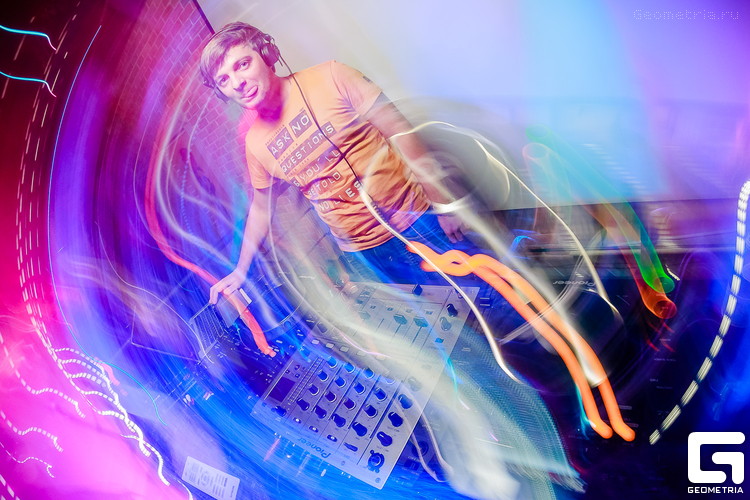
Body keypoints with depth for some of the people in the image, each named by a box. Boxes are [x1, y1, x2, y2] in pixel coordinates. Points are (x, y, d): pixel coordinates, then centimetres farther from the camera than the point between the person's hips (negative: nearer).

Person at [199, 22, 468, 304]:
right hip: (362, 250, 3)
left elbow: (400, 131, -9)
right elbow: (260, 206, 16)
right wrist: (240, 271, 16)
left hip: (415, 220, -2)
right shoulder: (254, 142, 1)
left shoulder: (330, 78, -10)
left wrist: (443, 204, -11)